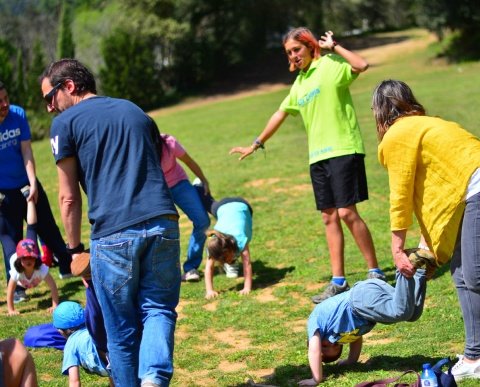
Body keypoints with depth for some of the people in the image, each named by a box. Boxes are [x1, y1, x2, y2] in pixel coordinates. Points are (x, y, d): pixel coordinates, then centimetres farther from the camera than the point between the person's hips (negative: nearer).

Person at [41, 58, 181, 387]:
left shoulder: (65, 123, 7)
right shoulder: (134, 110, 23)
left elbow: (69, 197, 6)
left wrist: (75, 249, 16)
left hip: (113, 234, -3)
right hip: (162, 224, 4)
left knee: (122, 329, 9)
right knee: (158, 308, 9)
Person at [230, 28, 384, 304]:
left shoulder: (330, 65, -3)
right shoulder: (300, 83, 19)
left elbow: (361, 65, -23)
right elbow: (281, 114, 29)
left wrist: (333, 47, -13)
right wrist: (256, 145, 34)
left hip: (343, 149, -7)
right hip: (318, 156, 7)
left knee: (347, 212, -11)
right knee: (329, 217, 5)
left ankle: (375, 272, 0)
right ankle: (338, 281, 9)